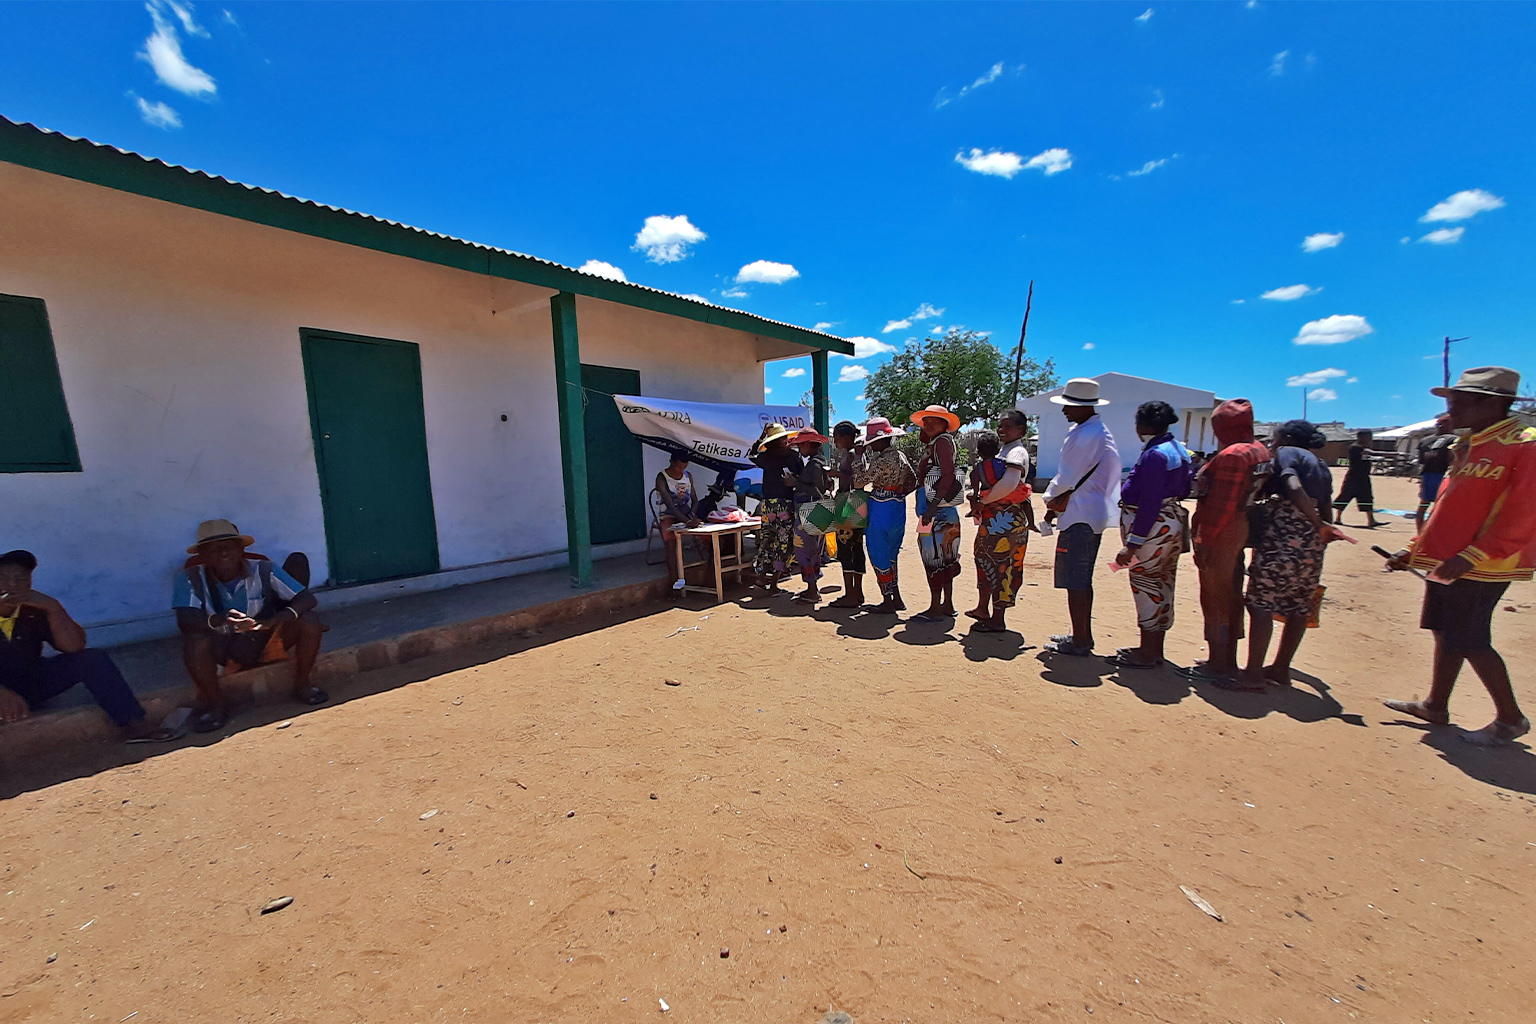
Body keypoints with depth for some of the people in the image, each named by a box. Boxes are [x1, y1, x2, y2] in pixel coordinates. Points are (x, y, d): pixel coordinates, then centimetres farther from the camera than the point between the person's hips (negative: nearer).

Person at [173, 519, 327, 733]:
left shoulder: (263, 570, -14)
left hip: (266, 641, 0)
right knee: (194, 639, -30)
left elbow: (308, 598, -21)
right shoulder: (191, 578, -12)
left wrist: (277, 619, -40)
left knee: (309, 621, -25)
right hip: (224, 650, 0)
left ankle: (301, 684, -3)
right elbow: (185, 620, -24)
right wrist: (219, 620, -46)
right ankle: (213, 701, -4)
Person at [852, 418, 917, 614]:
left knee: (879, 559, 3)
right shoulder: (901, 456, 8)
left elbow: (858, 482, -18)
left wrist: (859, 456, -12)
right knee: (890, 557, 18)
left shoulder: (880, 461, -19)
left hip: (881, 511, -9)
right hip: (898, 510, 9)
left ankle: (888, 603, 11)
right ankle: (897, 599, 24)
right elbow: (913, 481, 17)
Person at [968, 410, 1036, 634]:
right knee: (985, 559, 16)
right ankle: (983, 609, 29)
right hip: (994, 516, 10)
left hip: (1005, 517, -10)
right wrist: (977, 499, 1)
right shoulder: (1004, 451, 18)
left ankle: (997, 619, 6)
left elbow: (1009, 483, -28)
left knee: (1000, 565, -3)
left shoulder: (1017, 452, -11)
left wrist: (982, 501, -17)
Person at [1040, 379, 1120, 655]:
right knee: (1082, 579, 18)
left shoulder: (1084, 436, -18)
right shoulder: (1100, 432, 15)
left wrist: (1051, 502, 2)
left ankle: (1079, 642, 6)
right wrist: (1057, 503, 12)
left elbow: (1066, 480, -16)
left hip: (1079, 517, -11)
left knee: (1075, 581, -3)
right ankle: (1084, 635, 28)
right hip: (1093, 514, 11)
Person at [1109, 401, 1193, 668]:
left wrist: (1132, 544, -22)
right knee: (1162, 585, 15)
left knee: (1145, 585, -1)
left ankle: (1147, 654, 8)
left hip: (1152, 528, -10)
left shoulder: (1153, 455, -20)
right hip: (1172, 524, 10)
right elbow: (1184, 488, 18)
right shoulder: (1178, 449, 11)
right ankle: (1155, 649, 28)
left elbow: (1149, 504, -24)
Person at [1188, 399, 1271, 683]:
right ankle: (1229, 662, 29)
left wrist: (1205, 540, -19)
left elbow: (1222, 505, -22)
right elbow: (1253, 494, 15)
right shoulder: (1261, 451, 9)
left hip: (1220, 535, -9)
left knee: (1214, 598, 1)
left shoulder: (1232, 454, -19)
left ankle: (1218, 667, 11)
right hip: (1242, 533, 9)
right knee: (1231, 597, 17)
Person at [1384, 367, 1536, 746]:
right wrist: (1415, 549, 16)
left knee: (1469, 642, -1)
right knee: (1446, 633, 14)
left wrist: (1471, 557, -24)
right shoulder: (1469, 447, 13)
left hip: (1479, 568, -8)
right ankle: (1436, 706, 24)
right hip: (1445, 562, 8)